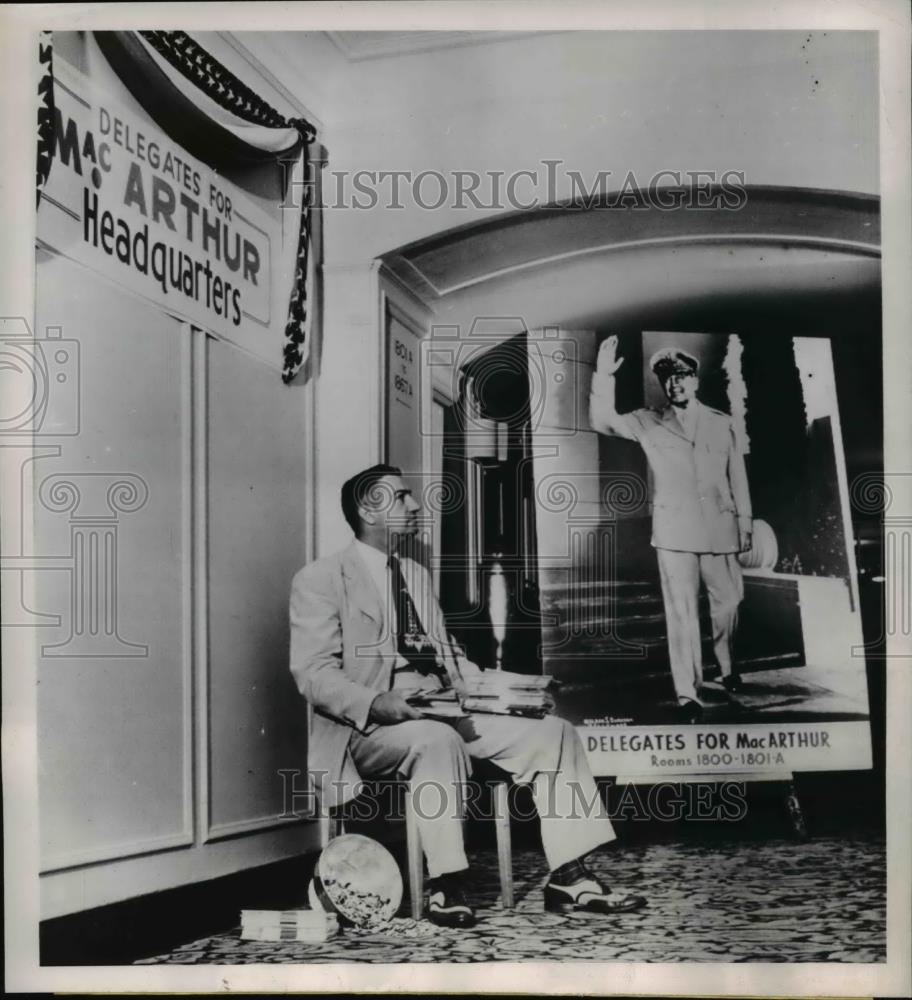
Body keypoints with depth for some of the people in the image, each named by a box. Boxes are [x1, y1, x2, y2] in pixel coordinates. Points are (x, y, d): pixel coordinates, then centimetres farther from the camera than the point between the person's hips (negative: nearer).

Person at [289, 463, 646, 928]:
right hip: (368, 729, -7)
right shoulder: (321, 579, -1)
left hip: (441, 714, 7)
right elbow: (314, 674, -11)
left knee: (553, 732, -8)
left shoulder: (417, 574, 23)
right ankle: (444, 886, -29)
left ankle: (568, 876, -8)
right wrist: (377, 704, -29)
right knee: (437, 739, -39)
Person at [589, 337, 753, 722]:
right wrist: (603, 376, -18)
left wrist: (745, 524, 9)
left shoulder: (721, 423, 8)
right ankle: (688, 695, 0)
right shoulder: (648, 423, 5)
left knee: (728, 602, 11)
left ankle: (728, 669, 37)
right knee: (682, 612, -4)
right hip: (674, 532, -2)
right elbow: (602, 421, -7)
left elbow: (737, 477, 10)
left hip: (720, 528, 2)